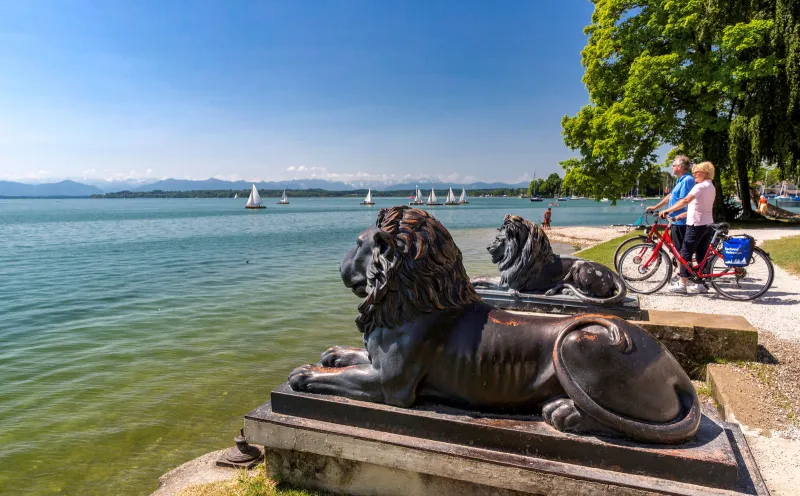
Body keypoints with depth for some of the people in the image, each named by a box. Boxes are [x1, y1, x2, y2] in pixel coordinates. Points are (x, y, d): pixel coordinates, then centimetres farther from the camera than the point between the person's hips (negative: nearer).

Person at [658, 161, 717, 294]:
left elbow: (685, 200, -29)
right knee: (702, 256, 10)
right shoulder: (711, 187, 16)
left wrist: (668, 210, -33)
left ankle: (682, 284, -2)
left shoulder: (700, 186, -14)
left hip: (696, 224, -9)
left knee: (685, 254, -3)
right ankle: (701, 284, 12)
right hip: (708, 224, 9)